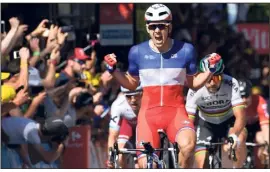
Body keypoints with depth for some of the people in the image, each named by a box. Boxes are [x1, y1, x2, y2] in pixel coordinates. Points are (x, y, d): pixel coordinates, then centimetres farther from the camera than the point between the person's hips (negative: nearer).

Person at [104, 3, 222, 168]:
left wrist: (210, 70, -5)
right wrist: (113, 70, 1)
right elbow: (132, 84, 16)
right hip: (149, 112, 1)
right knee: (146, 166, -12)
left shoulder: (185, 50, 0)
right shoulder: (137, 52, 2)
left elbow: (194, 83, 11)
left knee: (188, 145, -33)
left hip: (175, 111, -1)